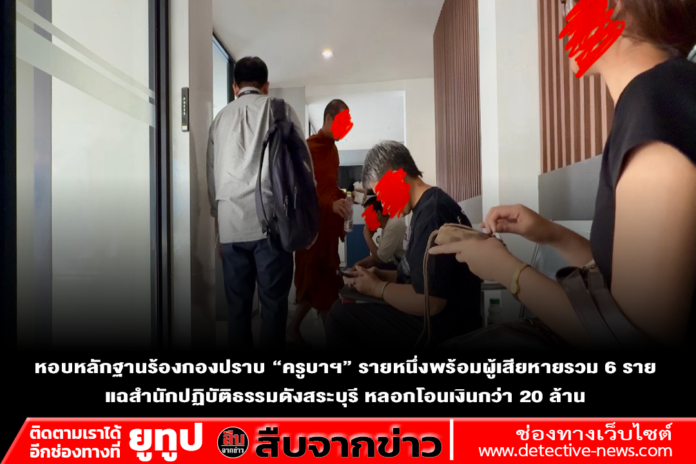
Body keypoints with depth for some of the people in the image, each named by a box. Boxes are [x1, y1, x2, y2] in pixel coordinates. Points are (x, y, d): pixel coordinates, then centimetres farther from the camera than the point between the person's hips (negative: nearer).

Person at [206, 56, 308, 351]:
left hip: (230, 224, 4)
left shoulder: (220, 118, 17)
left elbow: (212, 177, 17)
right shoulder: (280, 109, 8)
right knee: (273, 303, 1)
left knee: (237, 305, 10)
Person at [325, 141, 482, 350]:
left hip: (444, 327, -10)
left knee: (340, 314, -11)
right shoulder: (433, 205, 10)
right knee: (352, 306, 11)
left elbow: (430, 301, -27)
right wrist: (381, 275, 5)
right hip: (445, 319, 10)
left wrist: (377, 287, -12)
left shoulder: (432, 212, -22)